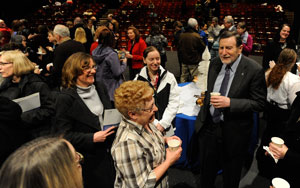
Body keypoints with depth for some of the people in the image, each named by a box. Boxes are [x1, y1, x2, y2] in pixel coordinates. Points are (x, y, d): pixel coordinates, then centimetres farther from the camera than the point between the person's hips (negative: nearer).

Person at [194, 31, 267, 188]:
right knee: (206, 170, 23)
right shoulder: (215, 63, -1)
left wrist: (229, 103, -26)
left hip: (234, 132, -4)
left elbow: (259, 104, -16)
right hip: (209, 126, 5)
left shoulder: (254, 70, -18)